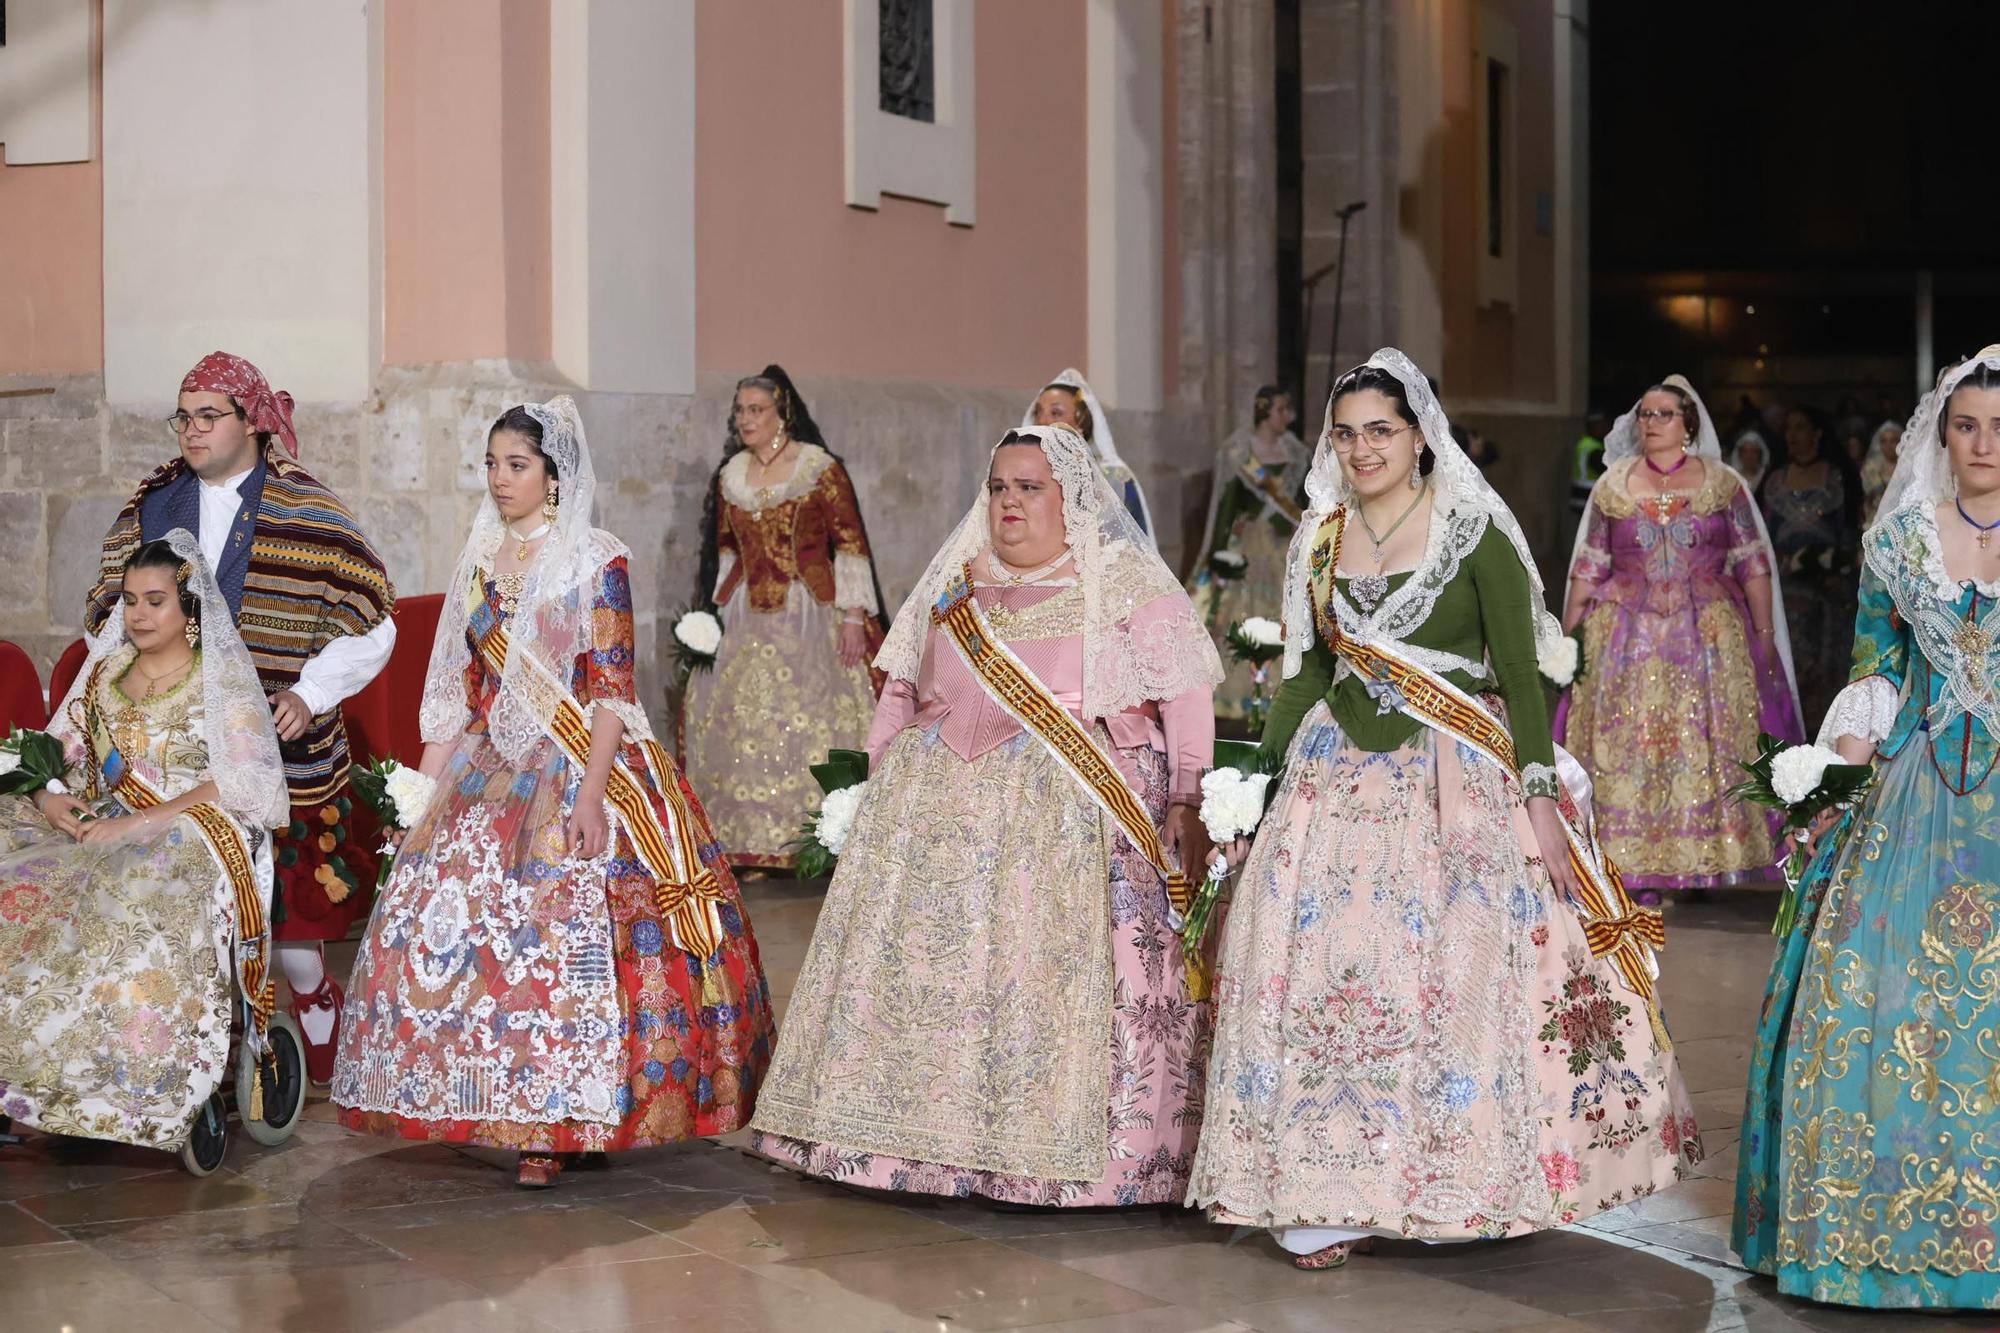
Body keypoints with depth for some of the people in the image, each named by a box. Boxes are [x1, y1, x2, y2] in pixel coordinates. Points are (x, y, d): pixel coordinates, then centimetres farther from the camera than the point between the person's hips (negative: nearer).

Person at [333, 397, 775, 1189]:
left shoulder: (596, 563, -5)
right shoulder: (481, 563, 13)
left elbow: (610, 688, -10)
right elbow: (457, 686, 15)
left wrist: (590, 795, -19)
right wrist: (428, 784, 10)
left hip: (572, 776, -6)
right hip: (489, 778, 6)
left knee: (563, 940, -11)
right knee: (453, 927, 1)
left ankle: (553, 1127, -3)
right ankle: (499, 1111, 12)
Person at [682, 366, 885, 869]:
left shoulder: (820, 468, -5)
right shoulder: (731, 474, 11)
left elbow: (851, 544, -6)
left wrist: (853, 615, -12)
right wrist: (720, 610, 16)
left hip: (808, 611, -5)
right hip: (745, 617, 5)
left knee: (811, 723, -6)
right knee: (740, 725, 3)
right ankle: (752, 842, 10)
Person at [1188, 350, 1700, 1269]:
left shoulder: (1475, 533, -3)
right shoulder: (1319, 542, 10)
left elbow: (1521, 675, -5)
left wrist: (1542, 796, -12)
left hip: (1460, 779, -4)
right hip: (1337, 779, 4)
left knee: (1461, 973, -8)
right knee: (1316, 971, -4)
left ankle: (1456, 1183, 8)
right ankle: (1332, 1193, 4)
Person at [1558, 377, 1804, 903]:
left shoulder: (1723, 484, 4)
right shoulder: (1612, 486, 8)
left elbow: (1753, 565, 4)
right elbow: (1588, 567, 10)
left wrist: (1765, 634, -1)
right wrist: (1567, 637, 6)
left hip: (1709, 637, -1)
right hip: (1629, 637, 1)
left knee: (1710, 743, -2)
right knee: (1627, 744, -3)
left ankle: (1709, 860, 7)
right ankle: (1638, 869, 1)